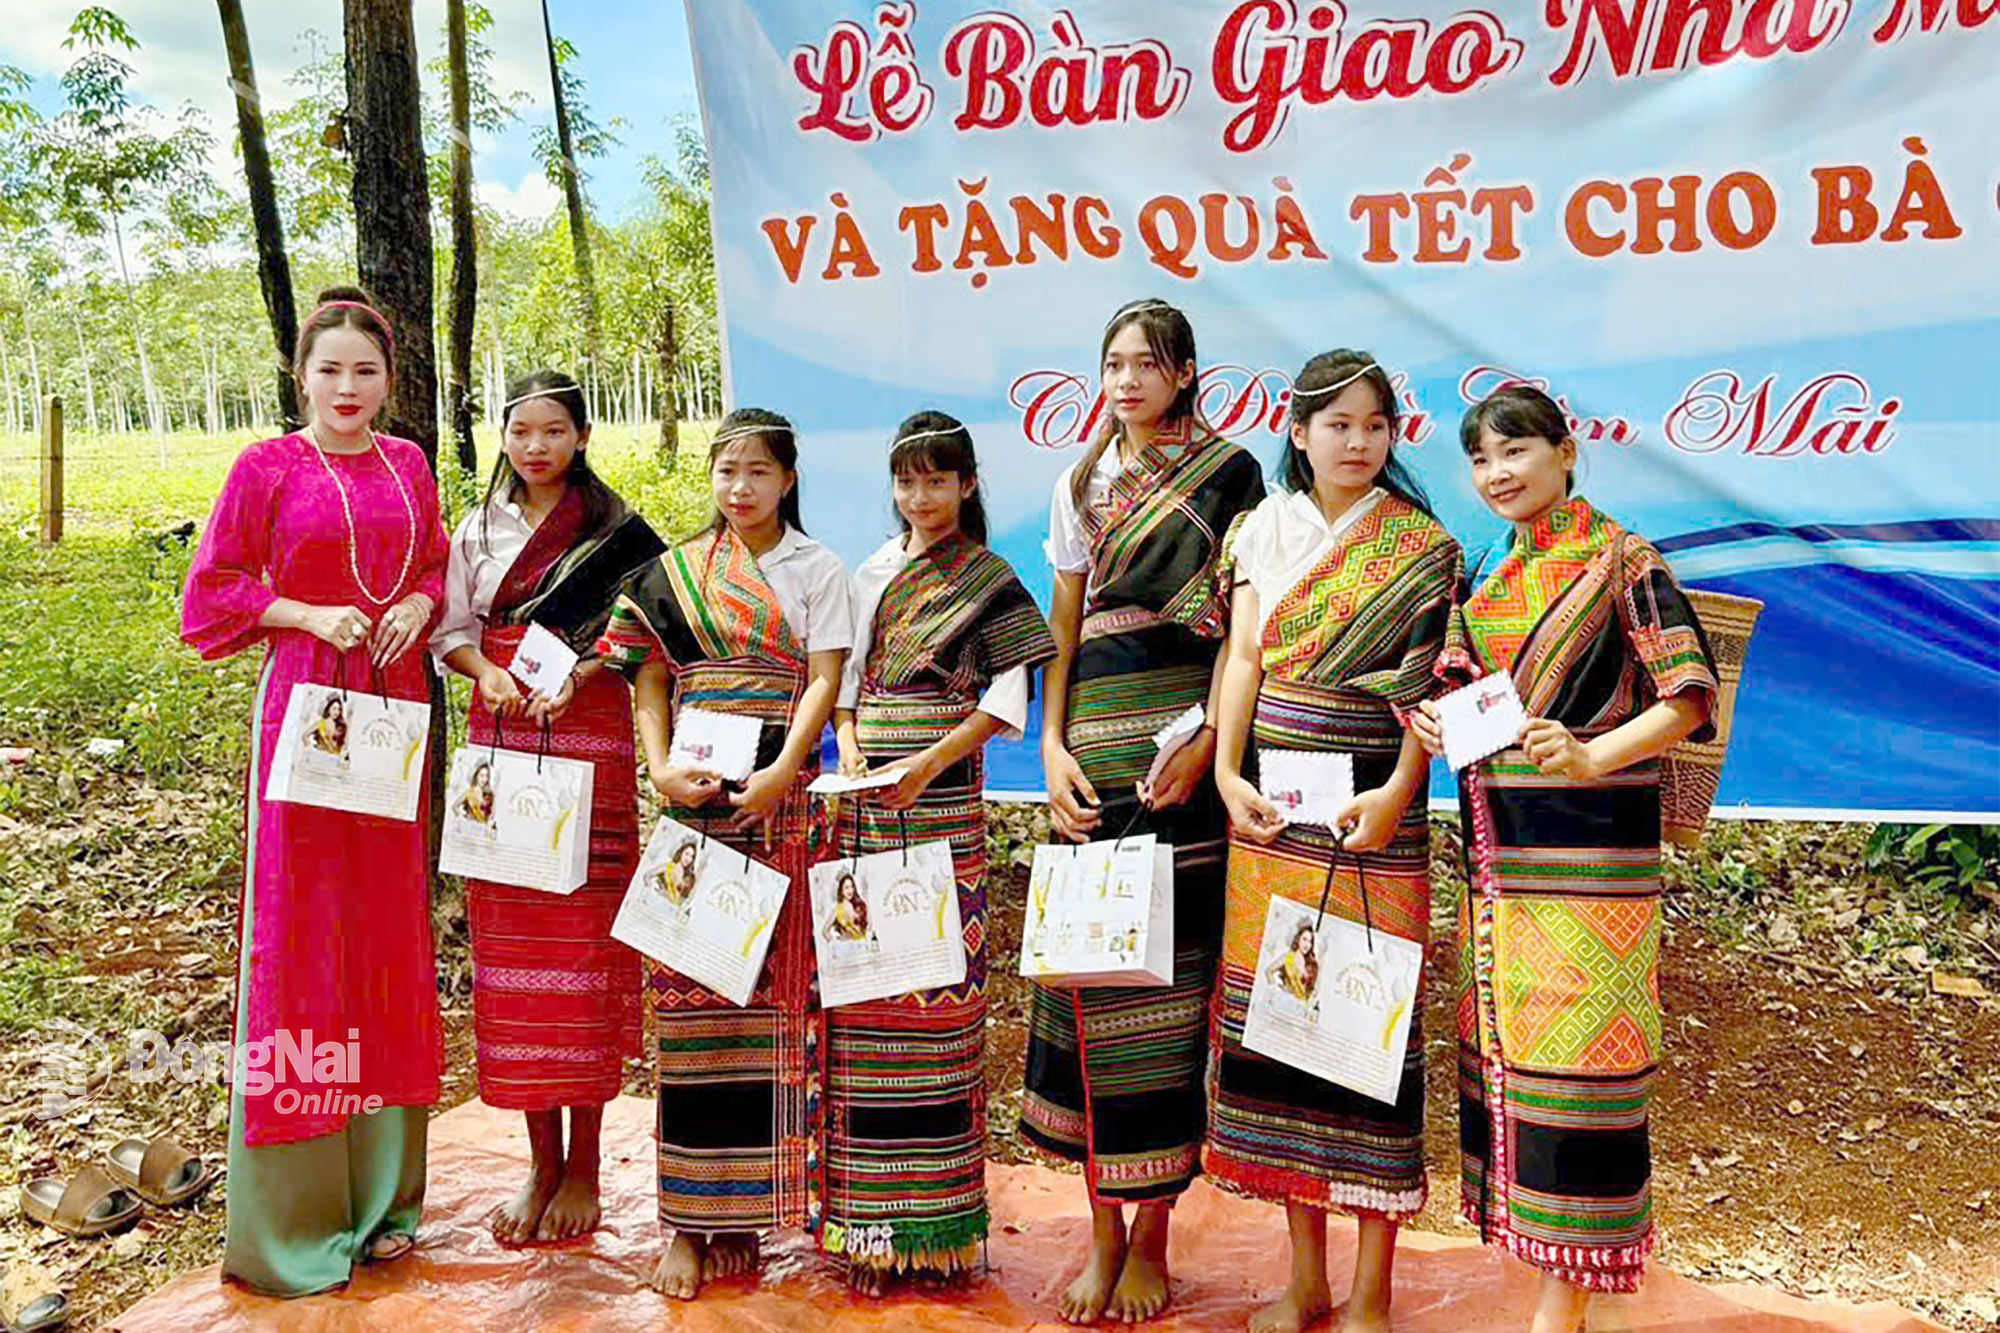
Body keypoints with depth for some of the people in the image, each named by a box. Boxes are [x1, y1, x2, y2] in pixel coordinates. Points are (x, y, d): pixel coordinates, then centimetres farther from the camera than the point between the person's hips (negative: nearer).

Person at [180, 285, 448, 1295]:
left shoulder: (406, 465, 10)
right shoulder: (266, 470, -2)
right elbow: (212, 590, 0)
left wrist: (420, 603, -2)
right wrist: (310, 614, -13)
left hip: (395, 703, 4)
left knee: (388, 926, 9)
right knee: (300, 930, -2)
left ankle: (381, 1189, 22)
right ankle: (291, 1208, 10)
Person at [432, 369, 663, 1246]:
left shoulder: (615, 530, 2)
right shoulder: (479, 530, 13)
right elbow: (452, 631, 12)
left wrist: (579, 675, -16)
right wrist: (487, 674, -8)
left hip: (589, 739, -3)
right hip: (502, 735, 3)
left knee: (584, 942, -3)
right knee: (511, 944, 3)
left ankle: (584, 1164, 9)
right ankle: (542, 1161, 14)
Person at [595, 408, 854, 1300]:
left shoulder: (818, 570, 7)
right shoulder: (673, 573, 13)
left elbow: (823, 682, -3)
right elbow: (649, 682, 8)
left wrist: (780, 774, -17)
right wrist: (661, 769, -9)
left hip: (781, 799, -1)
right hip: (693, 795, 1)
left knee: (772, 988, -1)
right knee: (691, 997, 0)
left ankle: (754, 1204, 9)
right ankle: (692, 1217, 6)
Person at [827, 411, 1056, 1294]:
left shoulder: (987, 580, 2)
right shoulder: (871, 574, 17)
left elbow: (1006, 699, -4)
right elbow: (846, 674, 17)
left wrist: (928, 761, -13)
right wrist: (847, 742, -2)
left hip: (943, 796, -4)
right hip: (867, 798, 4)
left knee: (937, 984, -5)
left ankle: (936, 1215, 4)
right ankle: (867, 1207, 12)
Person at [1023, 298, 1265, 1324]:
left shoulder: (1229, 475, 4)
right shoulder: (1082, 483, 15)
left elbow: (1243, 625, -1)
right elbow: (1063, 628, 13)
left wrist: (1207, 744, -13)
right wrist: (1053, 744, 0)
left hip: (1189, 732, -3)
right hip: (1098, 742, 3)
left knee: (1173, 973, -2)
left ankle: (1153, 1234, 10)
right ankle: (1103, 1227, 13)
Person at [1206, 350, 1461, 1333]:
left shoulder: (1422, 548, 3)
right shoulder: (1269, 525, 11)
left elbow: (1427, 685, -4)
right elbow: (1244, 656, 4)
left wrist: (1397, 792, -17)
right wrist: (1227, 772, -7)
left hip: (1371, 804, -3)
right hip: (1273, 807, 3)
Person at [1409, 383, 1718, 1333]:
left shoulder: (1620, 562, -5)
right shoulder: (1494, 584, 15)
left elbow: (1688, 693, -12)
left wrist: (1591, 756, -27)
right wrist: (1436, 723, -1)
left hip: (1587, 846, -7)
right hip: (1499, 852, 7)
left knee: (1573, 1050, -4)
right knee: (1507, 1042, 10)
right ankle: (1546, 1249, 23)